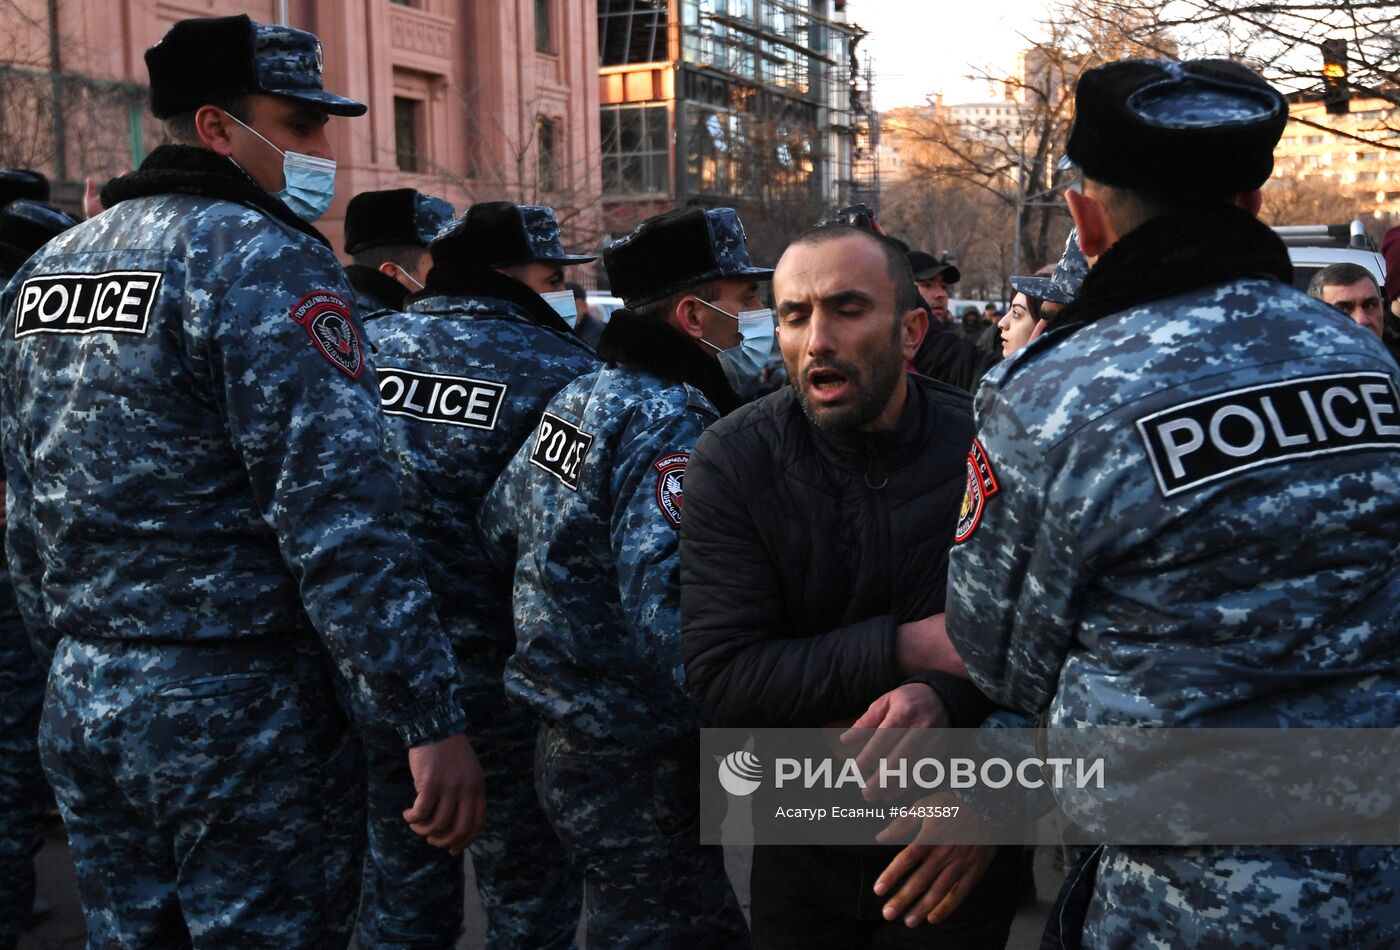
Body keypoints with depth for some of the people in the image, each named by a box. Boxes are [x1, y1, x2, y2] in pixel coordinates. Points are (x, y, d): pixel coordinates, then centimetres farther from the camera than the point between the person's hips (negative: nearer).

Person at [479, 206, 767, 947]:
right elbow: (676, 618, -32)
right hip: (643, 765, -9)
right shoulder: (672, 426, -21)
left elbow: (499, 526, 16)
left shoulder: (582, 395, 8)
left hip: (571, 738, 9)